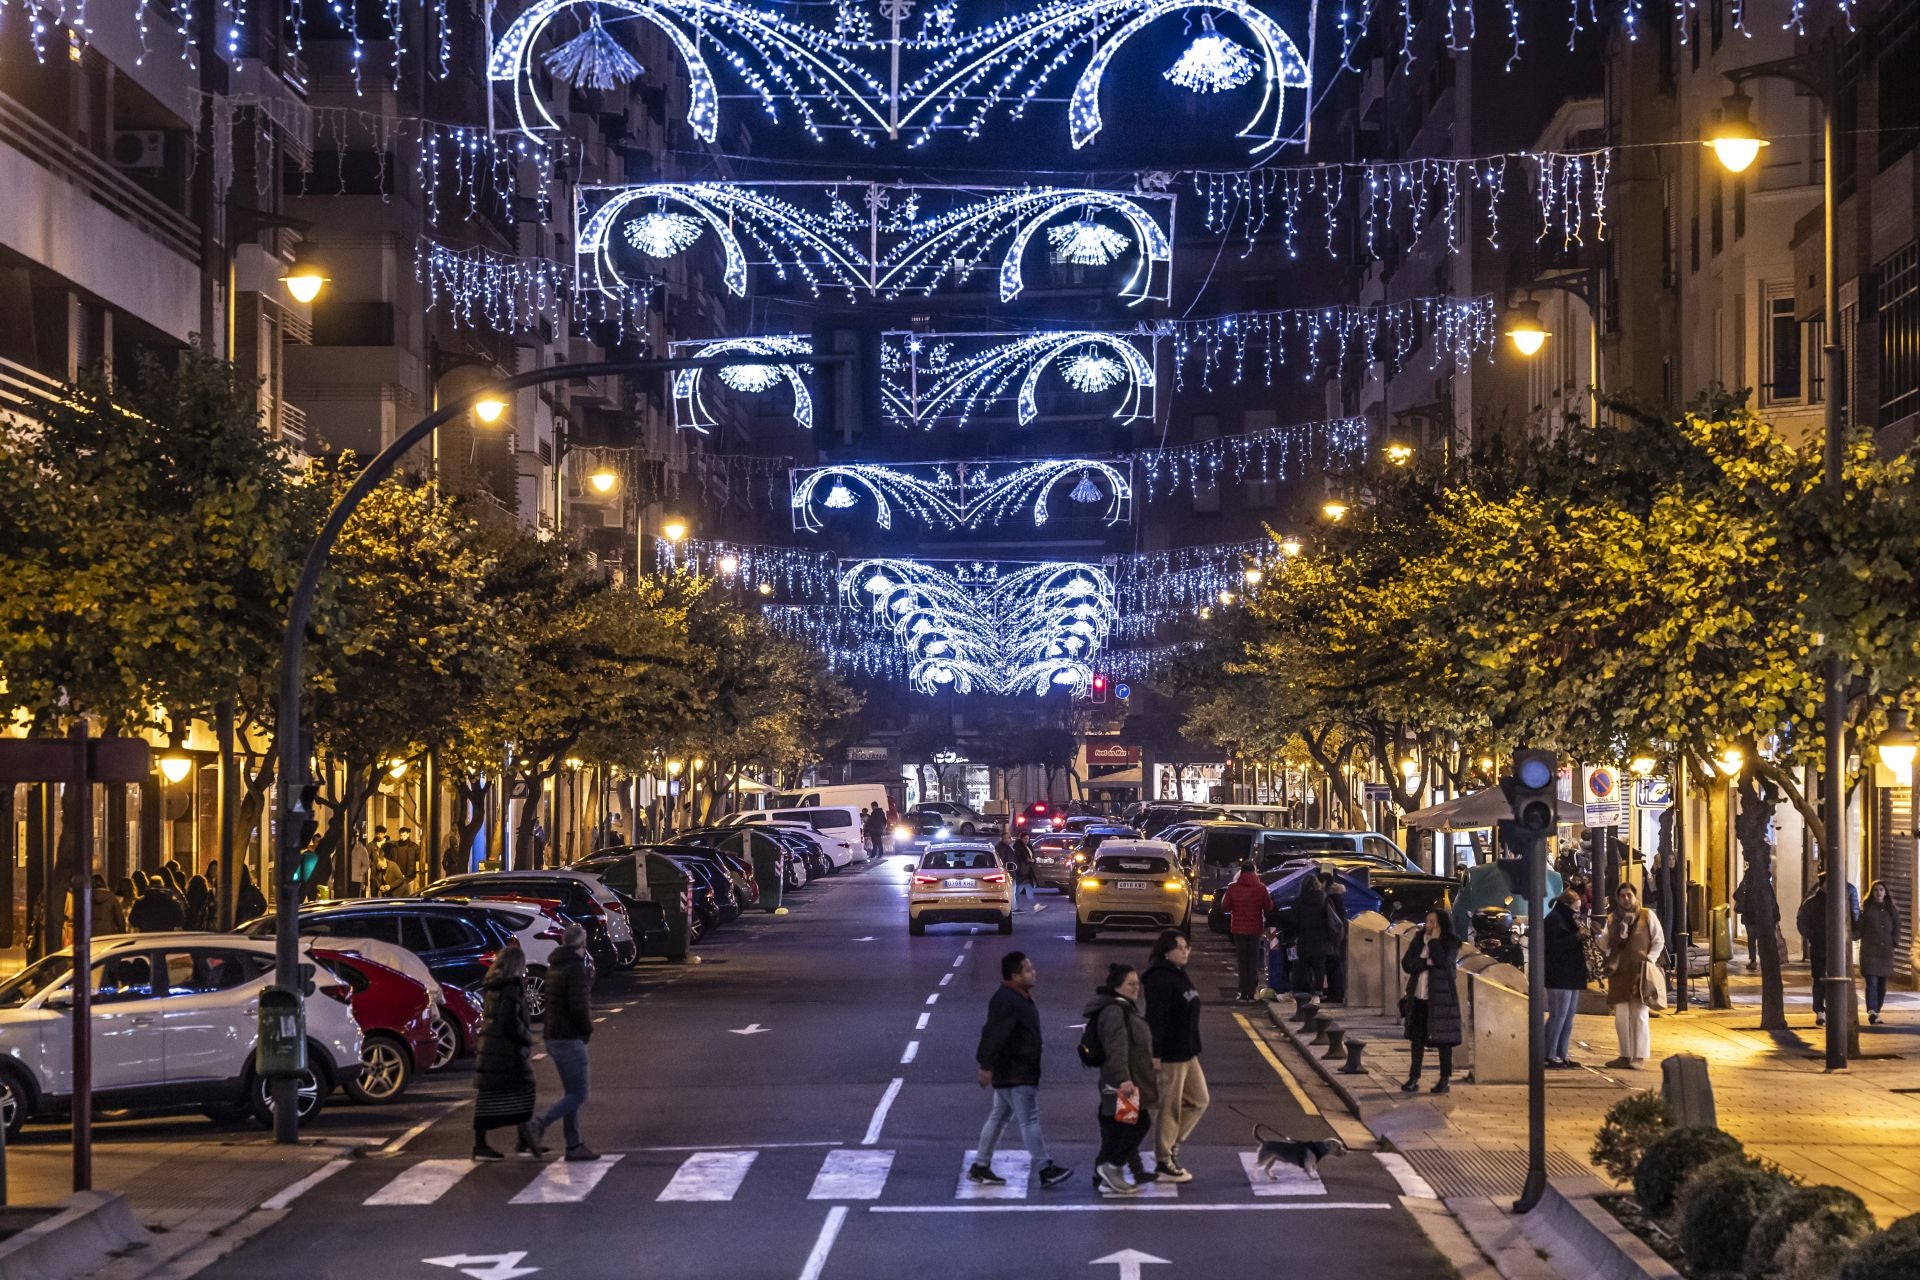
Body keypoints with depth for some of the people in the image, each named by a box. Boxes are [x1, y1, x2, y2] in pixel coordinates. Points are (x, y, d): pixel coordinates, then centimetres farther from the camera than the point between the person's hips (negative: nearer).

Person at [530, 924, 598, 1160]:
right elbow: (578, 1006, -22)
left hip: (553, 1037, 9)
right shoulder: (575, 968, -15)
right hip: (569, 1039, -9)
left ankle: (574, 1146, 14)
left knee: (570, 1093, 14)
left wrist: (588, 972, 11)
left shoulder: (554, 967, 13)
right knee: (578, 1095, -7)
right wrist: (588, 1029, -5)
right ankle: (538, 1126, -19)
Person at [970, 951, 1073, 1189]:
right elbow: (993, 1035, -26)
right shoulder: (1005, 1002, -20)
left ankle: (980, 1167, 21)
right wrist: (986, 1066, -29)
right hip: (1014, 1075, -11)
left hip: (1020, 1072, 11)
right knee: (1029, 1119, -8)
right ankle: (1045, 1169, -7)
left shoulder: (1020, 998, 14)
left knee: (999, 1116, 14)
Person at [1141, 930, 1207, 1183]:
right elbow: (1156, 1018, -24)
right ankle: (1164, 1162, 10)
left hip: (1187, 1052, 10)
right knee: (1170, 1108, 0)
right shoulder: (1159, 979, -19)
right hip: (1169, 1055, -10)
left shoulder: (1179, 975, 13)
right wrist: (1154, 1054, -26)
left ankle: (1170, 1145, 25)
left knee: (1199, 1100, 17)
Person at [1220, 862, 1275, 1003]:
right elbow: (1269, 907, -2)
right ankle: (1252, 992, 10)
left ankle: (1244, 993, 1)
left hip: (1238, 928, 0)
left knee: (1242, 961, 6)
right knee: (1253, 960, 12)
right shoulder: (1261, 888, -9)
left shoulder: (1232, 888, -9)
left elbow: (1225, 907, -3)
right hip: (1255, 928, 0)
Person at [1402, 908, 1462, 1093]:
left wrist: (1434, 940, -15)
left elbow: (1442, 962, -22)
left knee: (1443, 1039, 1)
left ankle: (1445, 1081, 7)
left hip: (1441, 998, -4)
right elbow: (1407, 964, -1)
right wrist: (1428, 962, -13)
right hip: (1418, 997, 5)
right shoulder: (1419, 939, 8)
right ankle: (1414, 1078, 10)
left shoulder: (1451, 943, -5)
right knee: (1417, 1038, 6)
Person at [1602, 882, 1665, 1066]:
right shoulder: (1612, 918, 12)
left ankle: (1639, 1056, -5)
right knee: (1621, 1017, 6)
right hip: (1619, 972, 4)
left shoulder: (1647, 916, 1)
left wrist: (1649, 960, -8)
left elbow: (1659, 940, 4)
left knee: (1639, 1015, -6)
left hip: (1640, 972, -4)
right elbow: (1607, 943, 17)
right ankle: (1625, 1056, 14)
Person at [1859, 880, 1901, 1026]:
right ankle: (1872, 1012, -25)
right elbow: (1860, 928, 4)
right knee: (1872, 982, -15)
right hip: (1869, 951, -4)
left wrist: (1894, 941, 1)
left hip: (1886, 951, 4)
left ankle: (1876, 1013, 16)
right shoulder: (1866, 908, 2)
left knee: (1882, 985, 7)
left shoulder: (1892, 909, 10)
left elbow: (1897, 927, 12)